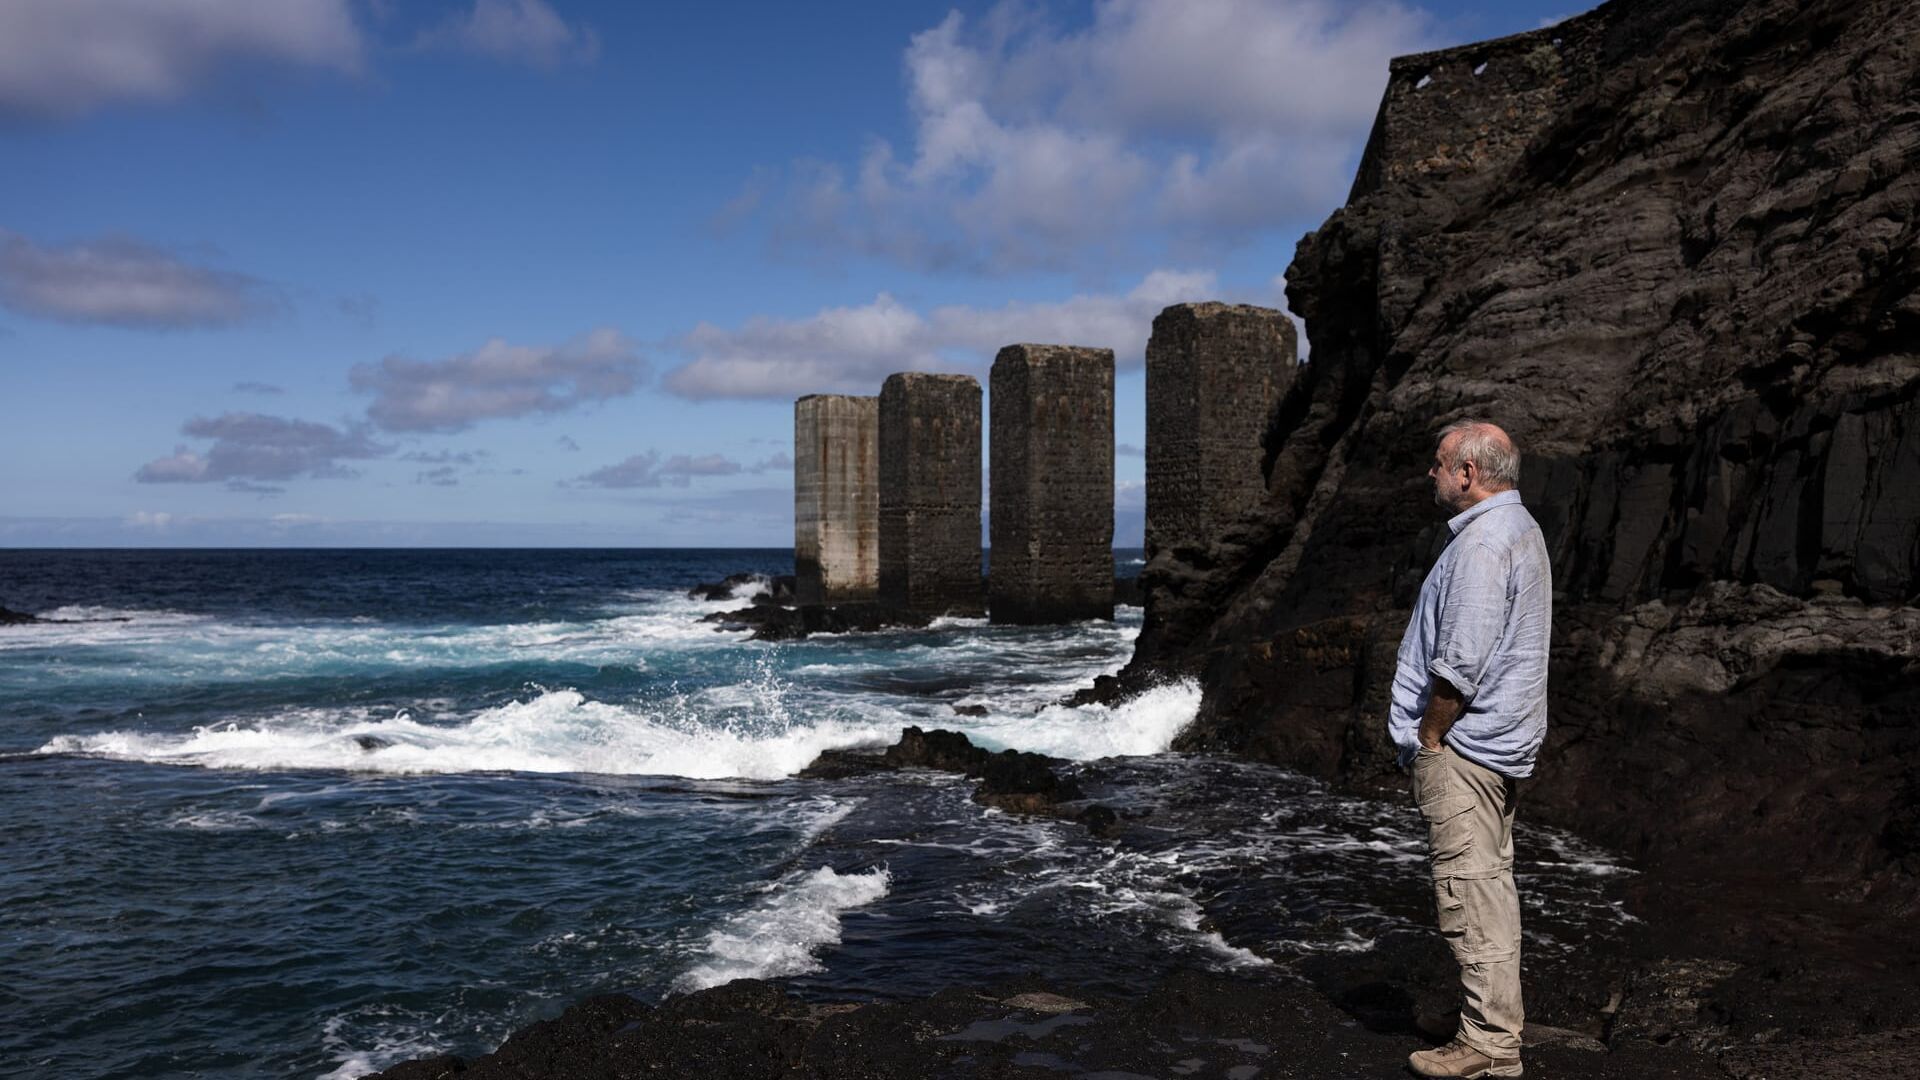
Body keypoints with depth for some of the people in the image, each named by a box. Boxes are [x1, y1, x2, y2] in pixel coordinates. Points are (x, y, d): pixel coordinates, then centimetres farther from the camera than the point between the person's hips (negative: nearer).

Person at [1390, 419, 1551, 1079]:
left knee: (1471, 894, -5)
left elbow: (1460, 665, -24)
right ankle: (1499, 1027, 26)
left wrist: (1428, 739, -13)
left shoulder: (1482, 542, -19)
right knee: (1490, 887, 16)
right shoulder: (1521, 531, 16)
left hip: (1461, 749, -11)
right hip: (1501, 743, 11)